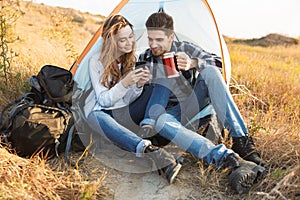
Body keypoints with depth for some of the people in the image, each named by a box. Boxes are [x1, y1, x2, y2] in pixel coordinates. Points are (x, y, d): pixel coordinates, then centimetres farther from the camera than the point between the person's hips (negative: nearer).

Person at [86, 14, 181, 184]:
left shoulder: (133, 59, 3)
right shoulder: (97, 61, -8)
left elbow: (128, 100, 3)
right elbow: (103, 100, -12)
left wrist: (139, 85, -19)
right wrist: (125, 83, -26)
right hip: (103, 113, -5)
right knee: (96, 116, -40)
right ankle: (149, 149, -63)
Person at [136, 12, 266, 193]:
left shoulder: (184, 48, 2)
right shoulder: (144, 60, 4)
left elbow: (217, 63, -10)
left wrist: (193, 63, -28)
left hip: (193, 103, 1)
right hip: (173, 113, 0)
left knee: (210, 72, -27)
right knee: (159, 121, -39)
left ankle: (241, 139, -33)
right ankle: (227, 159, -55)